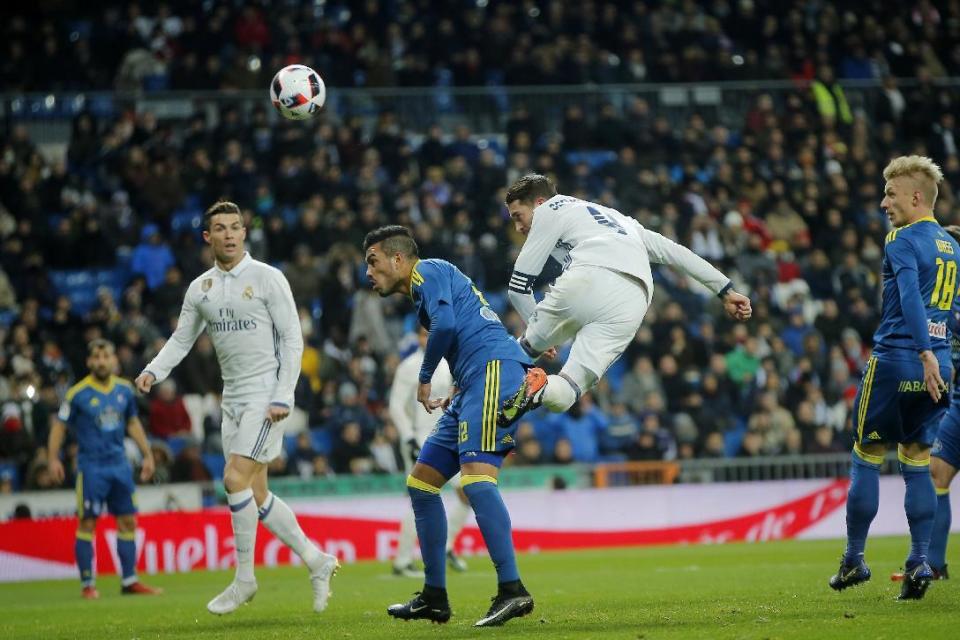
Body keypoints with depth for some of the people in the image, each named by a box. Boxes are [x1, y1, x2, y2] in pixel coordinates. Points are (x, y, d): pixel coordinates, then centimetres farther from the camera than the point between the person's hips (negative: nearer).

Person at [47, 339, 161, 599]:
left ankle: (130, 580, 13)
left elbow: (133, 423, 19)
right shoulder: (78, 393, -7)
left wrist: (147, 454, 18)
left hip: (119, 464, 5)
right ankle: (87, 584, 3)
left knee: (128, 521, 5)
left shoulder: (125, 389, 6)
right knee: (87, 523, -4)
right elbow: (59, 426, -4)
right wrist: (52, 459, -13)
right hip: (91, 467, -5)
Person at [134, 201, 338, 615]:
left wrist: (283, 397, -15)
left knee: (236, 478, -16)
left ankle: (244, 578, -5)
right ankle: (316, 561, 19)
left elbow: (292, 340, -8)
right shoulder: (200, 289, 9)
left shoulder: (267, 279, -7)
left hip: (266, 396, -7)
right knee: (255, 493, 6)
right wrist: (153, 371, -5)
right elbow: (181, 340, 15)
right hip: (232, 399, 7)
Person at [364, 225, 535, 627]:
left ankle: (512, 590, -32)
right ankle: (434, 598, 14)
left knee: (476, 477, -25)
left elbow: (447, 324, -15)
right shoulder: (430, 284, 30)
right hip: (475, 386, 10)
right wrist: (456, 394, 16)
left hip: (494, 369, -10)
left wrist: (424, 378, -3)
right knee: (420, 483, 11)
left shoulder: (427, 271, 1)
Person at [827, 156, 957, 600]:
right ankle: (919, 561, -1)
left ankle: (854, 560, 9)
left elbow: (910, 296, -23)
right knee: (917, 463, 8)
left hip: (895, 361, -7)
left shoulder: (903, 240, -9)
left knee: (866, 458, 4)